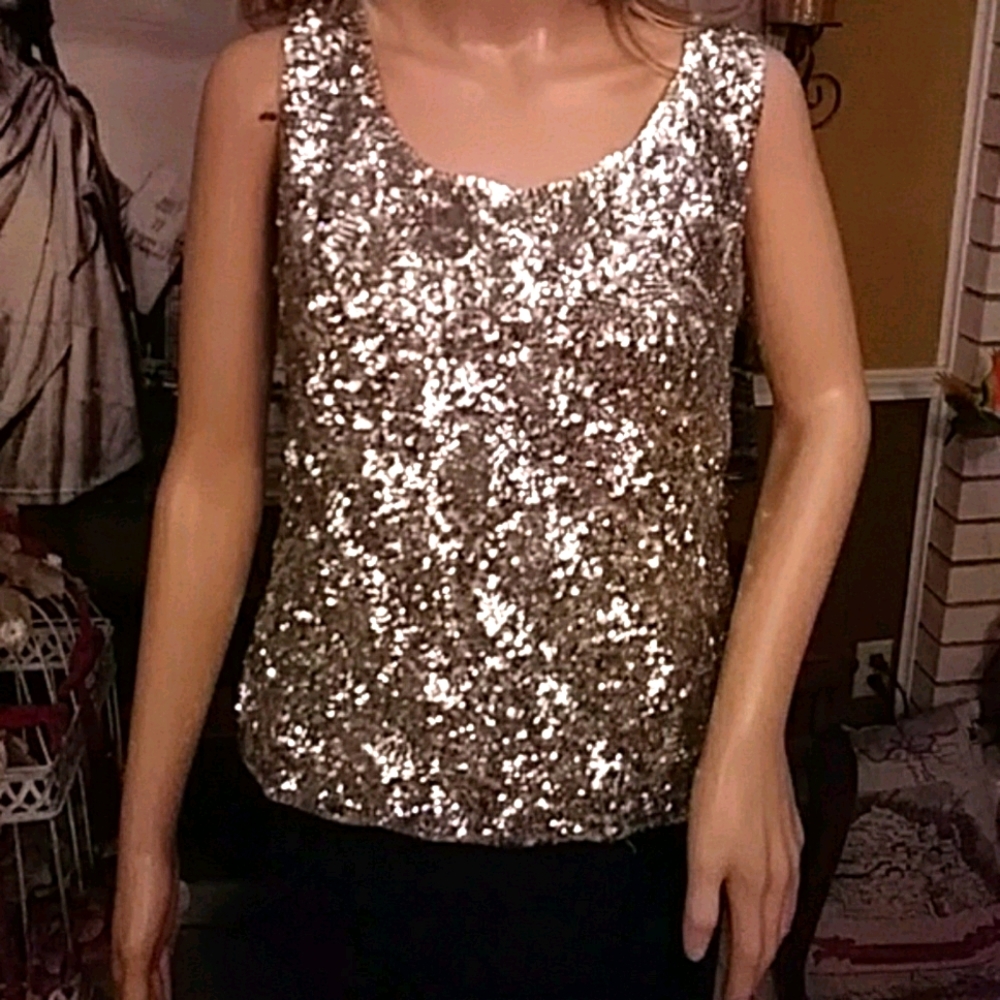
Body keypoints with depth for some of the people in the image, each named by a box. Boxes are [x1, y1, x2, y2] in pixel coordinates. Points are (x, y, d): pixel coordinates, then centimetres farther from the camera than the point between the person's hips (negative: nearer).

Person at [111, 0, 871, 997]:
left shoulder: (741, 92, -5)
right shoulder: (275, 85, -6)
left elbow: (825, 412, -1)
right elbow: (215, 462, -4)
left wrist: (747, 739, -12)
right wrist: (146, 827, 1)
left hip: (642, 790, 1)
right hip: (355, 792, 0)